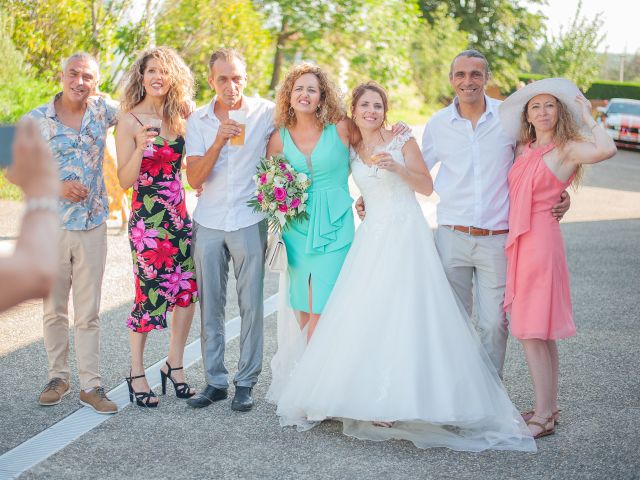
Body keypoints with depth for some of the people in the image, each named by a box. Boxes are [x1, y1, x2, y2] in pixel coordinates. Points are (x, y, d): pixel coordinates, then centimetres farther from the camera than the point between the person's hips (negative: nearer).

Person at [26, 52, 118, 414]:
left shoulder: (102, 109, 0)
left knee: (89, 312, 5)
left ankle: (91, 385, 12)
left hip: (92, 226, 1)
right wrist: (57, 186, -16)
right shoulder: (36, 120, -5)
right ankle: (58, 377, 26)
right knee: (54, 309, 11)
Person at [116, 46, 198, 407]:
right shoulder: (130, 121, -6)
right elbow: (125, 181, -8)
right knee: (151, 295, -2)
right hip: (147, 220, -5)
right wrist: (141, 147, -22)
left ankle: (175, 365, 22)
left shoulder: (180, 118, 8)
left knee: (188, 291, 5)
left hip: (180, 216, 5)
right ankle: (137, 373, 15)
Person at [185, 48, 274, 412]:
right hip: (208, 224, 2)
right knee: (210, 305, 7)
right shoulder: (198, 121, 3)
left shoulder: (266, 113, -3)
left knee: (251, 305, 1)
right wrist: (219, 141, -19)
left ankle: (246, 382, 13)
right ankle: (215, 381, 18)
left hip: (250, 221, -2)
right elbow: (194, 180, -5)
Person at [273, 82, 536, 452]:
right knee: (366, 316, -3)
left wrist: (398, 167, -15)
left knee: (404, 314, -10)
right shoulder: (352, 152, 13)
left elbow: (427, 186, -2)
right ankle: (375, 401, 6)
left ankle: (404, 401, -4)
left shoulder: (402, 140, 0)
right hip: (372, 237, 5)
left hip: (405, 236, -4)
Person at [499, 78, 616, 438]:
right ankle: (549, 407, 23)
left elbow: (607, 150, -27)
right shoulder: (524, 149, 14)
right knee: (541, 332, 14)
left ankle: (543, 416, 0)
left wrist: (587, 116, -12)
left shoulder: (567, 149, -8)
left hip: (541, 240, -8)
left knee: (532, 331, -7)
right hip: (519, 241, 8)